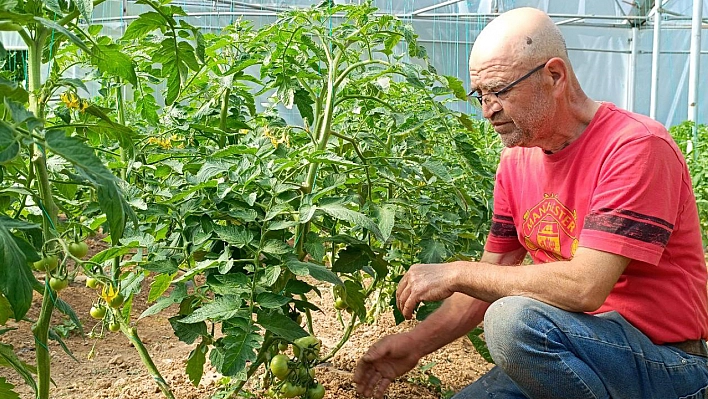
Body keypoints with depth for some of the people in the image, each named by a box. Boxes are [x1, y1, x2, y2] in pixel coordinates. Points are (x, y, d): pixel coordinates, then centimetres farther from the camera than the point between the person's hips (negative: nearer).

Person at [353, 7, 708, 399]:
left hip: (665, 363, -6)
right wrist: (415, 343, -3)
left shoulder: (637, 147, -19)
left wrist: (456, 273, -21)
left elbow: (585, 287, -29)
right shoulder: (517, 160, 4)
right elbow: (490, 281, 9)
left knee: (514, 319, -31)